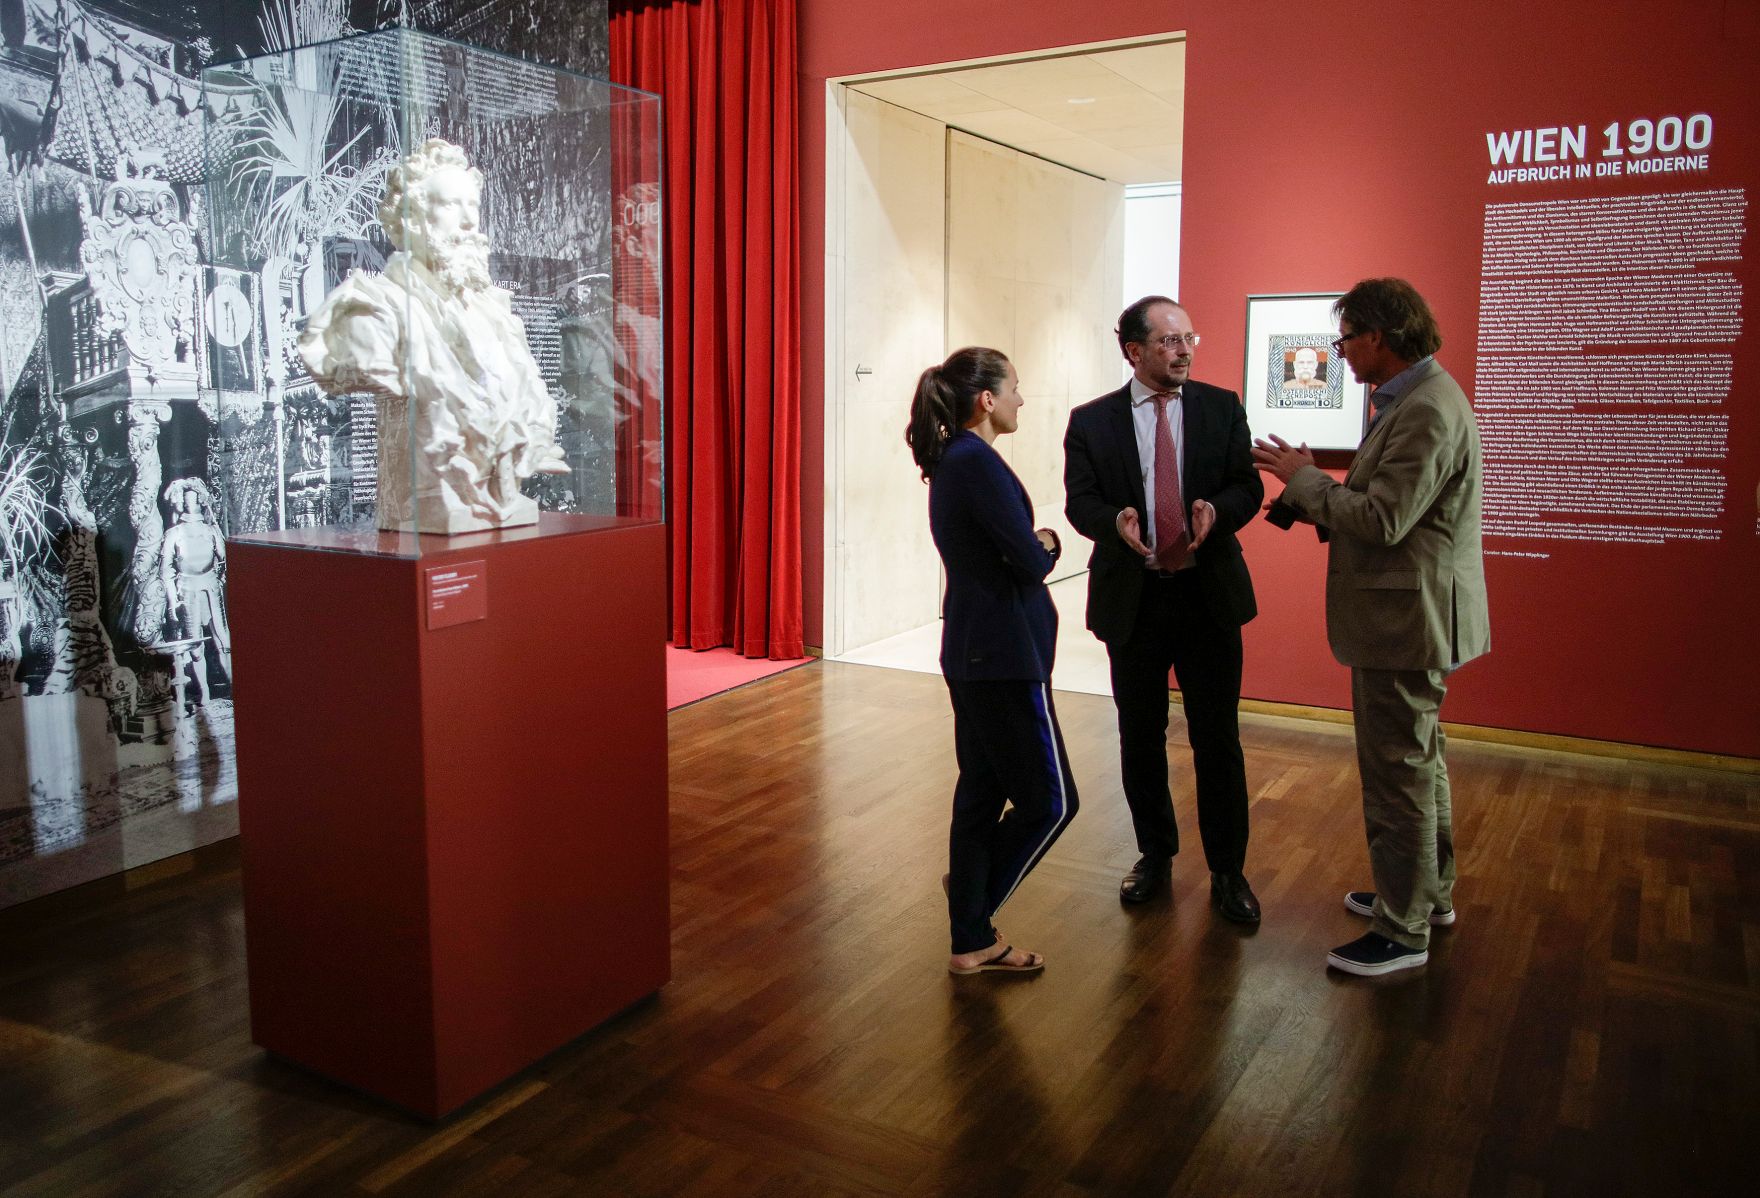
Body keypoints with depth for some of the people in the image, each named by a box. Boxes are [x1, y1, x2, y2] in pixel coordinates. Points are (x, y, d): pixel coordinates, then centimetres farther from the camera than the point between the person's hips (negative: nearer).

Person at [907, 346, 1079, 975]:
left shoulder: (951, 460, 12)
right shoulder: (978, 462, -18)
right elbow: (1030, 563, -19)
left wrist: (1035, 544, 0)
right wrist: (1048, 544, 2)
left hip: (973, 651, 10)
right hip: (1003, 655, -10)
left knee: (981, 794, 14)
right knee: (1050, 801, 3)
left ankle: (972, 942, 23)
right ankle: (975, 897, 17)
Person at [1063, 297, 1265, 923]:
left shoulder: (1222, 407, 3)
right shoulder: (1091, 421, 1)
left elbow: (1248, 487, 0)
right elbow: (1079, 502, -4)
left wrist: (1216, 509, -22)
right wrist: (1115, 520, -26)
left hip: (1209, 594, 0)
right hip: (1133, 598, 0)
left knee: (1218, 741, 4)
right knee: (1140, 739, 12)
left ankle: (1228, 870, 19)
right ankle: (1155, 855, 31)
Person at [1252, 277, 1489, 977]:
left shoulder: (1427, 410, -22)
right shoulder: (1416, 399, 13)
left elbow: (1383, 520, -25)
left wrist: (1305, 479, -13)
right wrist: (1310, 497, 3)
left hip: (1406, 616, -11)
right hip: (1409, 613, 11)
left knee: (1398, 771, -1)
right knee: (1418, 760, 22)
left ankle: (1401, 931, 11)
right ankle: (1428, 892, 38)